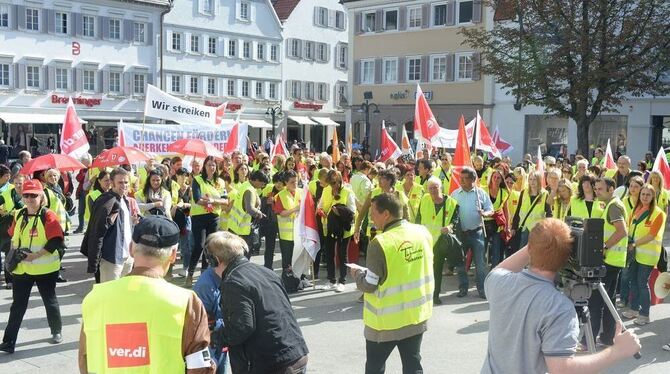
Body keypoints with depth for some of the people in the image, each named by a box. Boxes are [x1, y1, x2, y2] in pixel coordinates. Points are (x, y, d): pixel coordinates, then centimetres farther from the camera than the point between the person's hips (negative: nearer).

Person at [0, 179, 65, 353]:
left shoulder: (48, 216, -13)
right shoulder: (19, 215, 6)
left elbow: (56, 242, -19)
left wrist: (35, 255, -24)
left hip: (45, 268, -4)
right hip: (21, 268, 5)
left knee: (50, 300, 13)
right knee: (18, 305, 5)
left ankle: (57, 331, 32)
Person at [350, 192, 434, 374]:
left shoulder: (381, 243, -22)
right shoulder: (423, 232, -4)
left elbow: (369, 285, -17)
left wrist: (357, 274, 4)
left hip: (387, 320, -5)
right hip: (417, 315, 5)